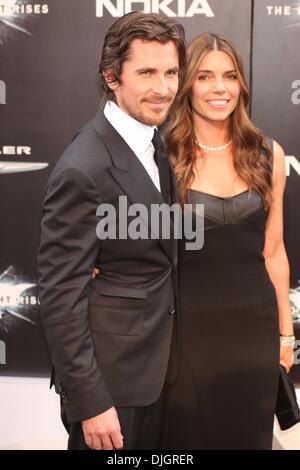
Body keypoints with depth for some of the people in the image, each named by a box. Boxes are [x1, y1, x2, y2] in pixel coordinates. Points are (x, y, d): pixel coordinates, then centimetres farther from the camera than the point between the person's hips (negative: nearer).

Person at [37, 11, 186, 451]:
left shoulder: (154, 144, 4)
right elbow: (60, 295, -22)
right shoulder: (83, 170, -24)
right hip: (110, 379, -8)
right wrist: (90, 402, -19)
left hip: (155, 365, 8)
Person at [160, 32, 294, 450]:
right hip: (188, 326, -2)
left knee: (249, 435, 16)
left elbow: (272, 252, 6)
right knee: (188, 436, 13)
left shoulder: (268, 154, 1)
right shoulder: (166, 155, -6)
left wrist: (285, 332, 10)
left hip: (253, 325, 3)